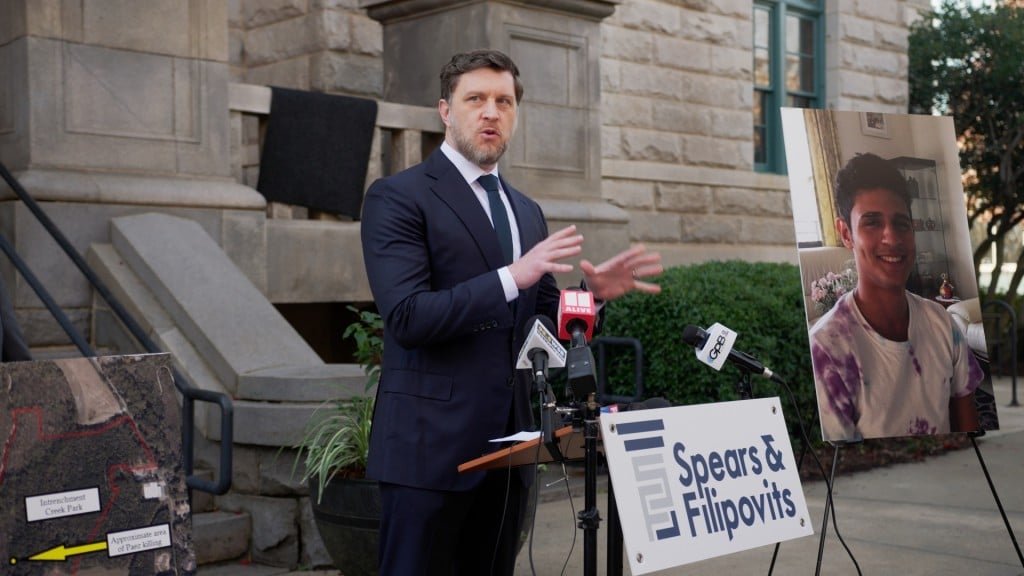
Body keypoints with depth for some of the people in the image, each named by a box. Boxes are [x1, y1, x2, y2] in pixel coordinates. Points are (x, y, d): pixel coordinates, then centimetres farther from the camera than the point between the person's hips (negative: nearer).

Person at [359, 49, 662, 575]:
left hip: (507, 443, 6)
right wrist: (512, 277, -22)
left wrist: (593, 292, -2)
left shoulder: (527, 212, 16)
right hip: (431, 442, -6)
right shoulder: (397, 197, -5)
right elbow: (407, 317, -16)